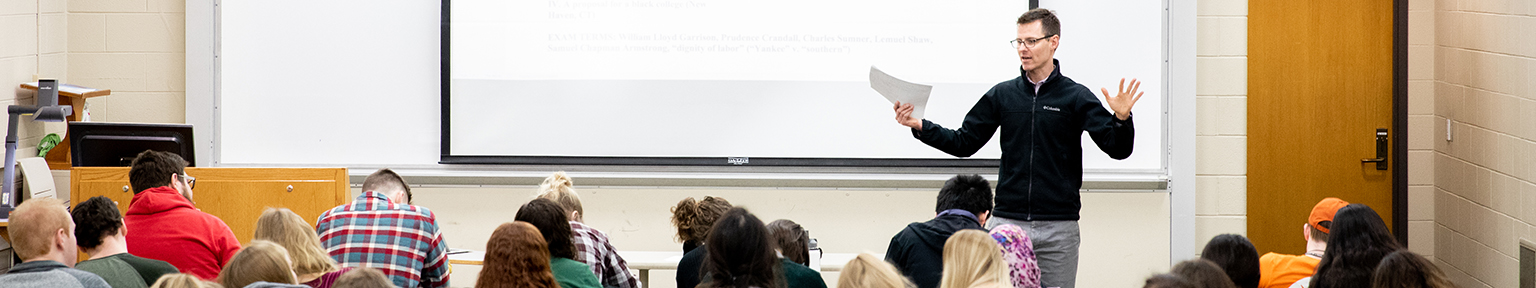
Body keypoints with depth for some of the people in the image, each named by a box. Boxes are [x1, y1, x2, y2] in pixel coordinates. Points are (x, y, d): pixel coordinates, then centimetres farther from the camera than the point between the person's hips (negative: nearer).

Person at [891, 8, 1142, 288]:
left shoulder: (1076, 97, 0)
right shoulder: (1002, 95, 8)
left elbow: (1117, 148, -7)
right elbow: (964, 142, 11)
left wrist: (1122, 118, -28)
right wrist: (920, 127, -2)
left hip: (1058, 228, -2)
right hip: (1008, 221, 2)